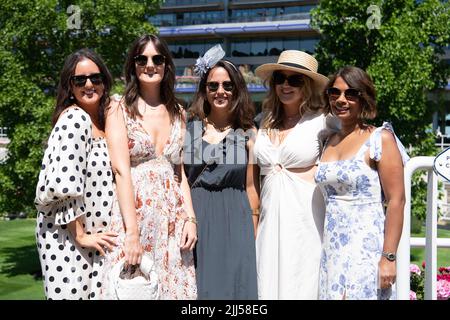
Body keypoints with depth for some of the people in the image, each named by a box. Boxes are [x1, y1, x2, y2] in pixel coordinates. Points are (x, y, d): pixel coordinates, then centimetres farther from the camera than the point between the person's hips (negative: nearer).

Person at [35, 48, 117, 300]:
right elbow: (63, 184, -21)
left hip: (93, 235, 8)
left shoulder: (101, 121, 12)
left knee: (96, 291, 8)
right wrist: (80, 235, -15)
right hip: (68, 236, -8)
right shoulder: (74, 119, -14)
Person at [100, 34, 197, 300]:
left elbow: (180, 172, 14)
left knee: (175, 287, 2)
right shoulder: (120, 109, 0)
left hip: (173, 219, 4)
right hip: (132, 211, -4)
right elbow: (121, 171, -10)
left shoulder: (178, 113, 14)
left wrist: (190, 218, 1)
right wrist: (132, 232, -18)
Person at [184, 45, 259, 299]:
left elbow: (251, 188, 5)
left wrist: (252, 234, 3)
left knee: (232, 284, 4)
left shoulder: (248, 133, 4)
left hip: (234, 221, 0)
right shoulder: (188, 128, 4)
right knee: (196, 286, 5)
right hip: (195, 217, 0)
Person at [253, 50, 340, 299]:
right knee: (269, 287, 5)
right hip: (271, 221, 5)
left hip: (307, 222, -5)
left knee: (303, 288, -2)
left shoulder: (322, 121, -3)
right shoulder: (265, 124, 14)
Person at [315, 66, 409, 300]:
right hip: (331, 250, 5)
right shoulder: (329, 142, 13)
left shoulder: (380, 139, -4)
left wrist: (389, 257, -15)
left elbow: (396, 201, -9)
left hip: (366, 249, -5)